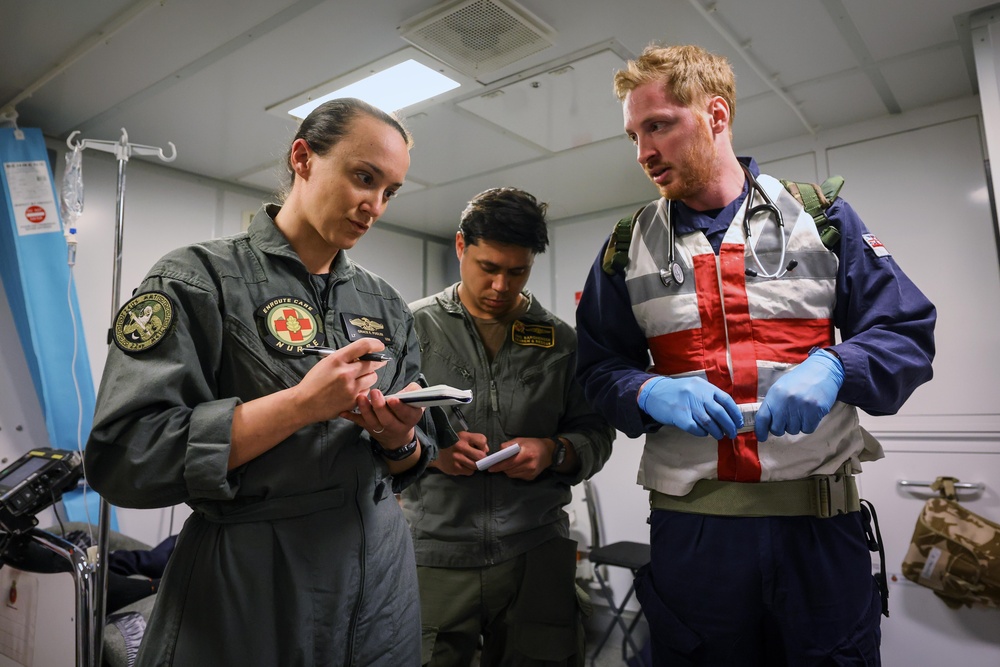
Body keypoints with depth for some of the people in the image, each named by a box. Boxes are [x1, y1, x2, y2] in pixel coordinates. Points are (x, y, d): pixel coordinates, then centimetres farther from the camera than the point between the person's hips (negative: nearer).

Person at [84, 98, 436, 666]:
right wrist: (300, 405, -23)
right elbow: (120, 457, -17)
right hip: (250, 587, -4)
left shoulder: (386, 304, 5)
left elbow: (413, 456, 10)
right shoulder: (202, 278, -9)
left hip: (381, 571, 5)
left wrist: (400, 440, -13)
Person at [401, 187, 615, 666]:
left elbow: (595, 435, 9)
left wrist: (554, 452, -10)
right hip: (435, 551, -1)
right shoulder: (414, 327, 2)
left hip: (537, 554, 1)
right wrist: (430, 449, -14)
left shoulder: (560, 339, 6)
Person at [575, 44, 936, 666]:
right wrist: (651, 391, -16)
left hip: (821, 519, 0)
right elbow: (600, 368, 5)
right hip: (690, 518, 1)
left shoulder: (819, 214, 3)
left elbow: (907, 334, 4)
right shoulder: (627, 248, 5)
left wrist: (832, 367, -17)